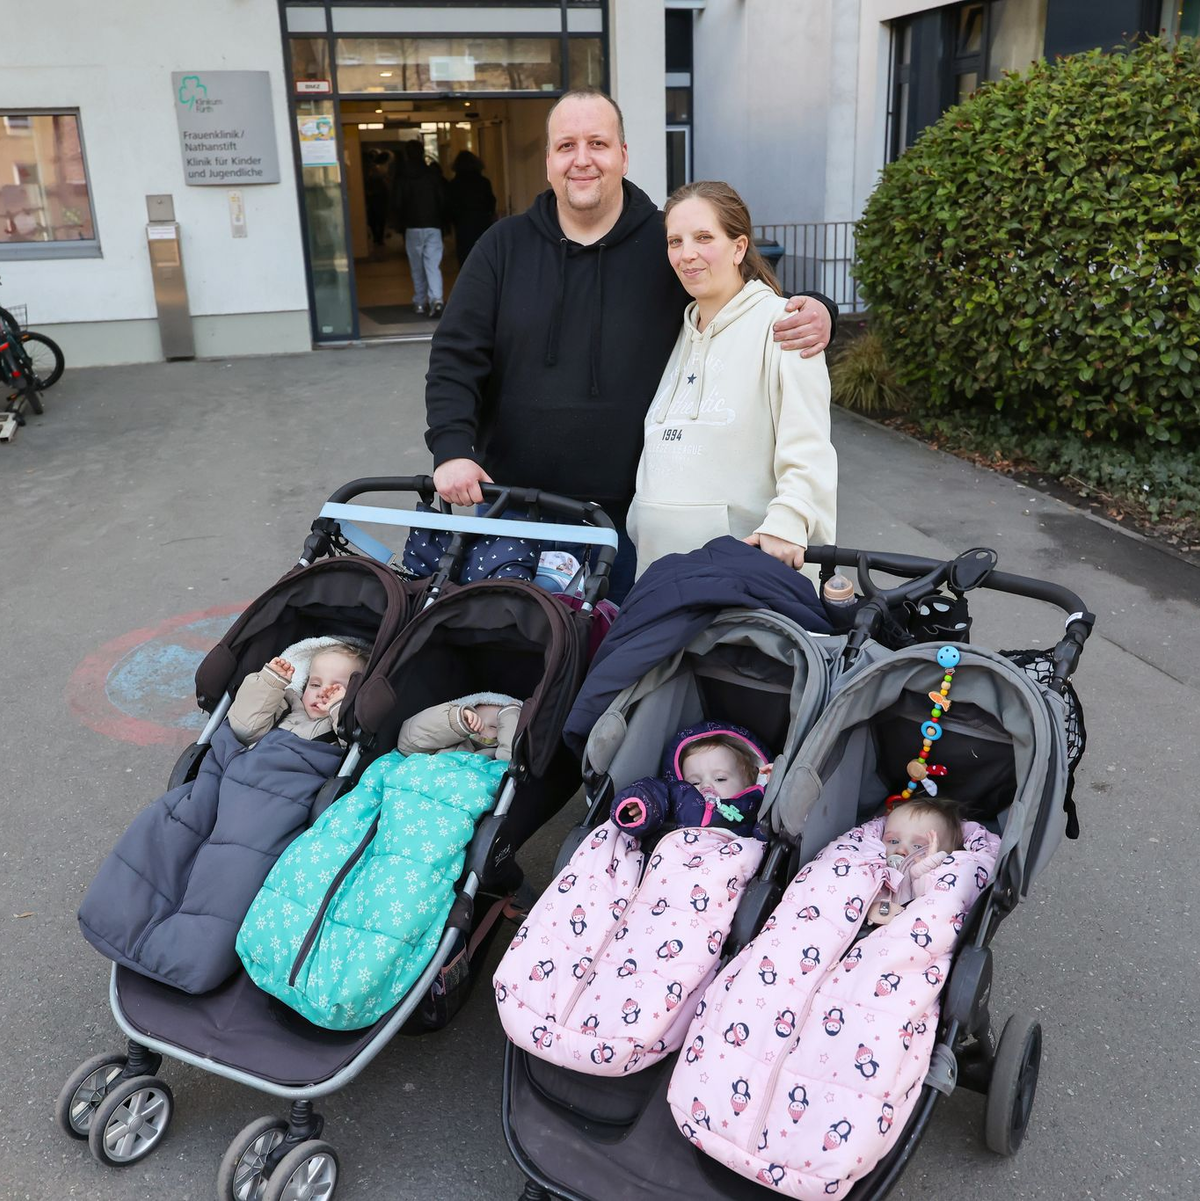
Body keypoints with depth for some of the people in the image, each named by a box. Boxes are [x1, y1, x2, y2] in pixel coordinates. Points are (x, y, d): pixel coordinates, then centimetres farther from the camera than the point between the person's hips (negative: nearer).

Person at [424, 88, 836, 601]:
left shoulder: (670, 244, 2)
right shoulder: (503, 247, 6)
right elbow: (455, 357, 2)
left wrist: (814, 315, -15)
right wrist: (452, 449, -14)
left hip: (627, 515, -1)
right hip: (509, 503, 2)